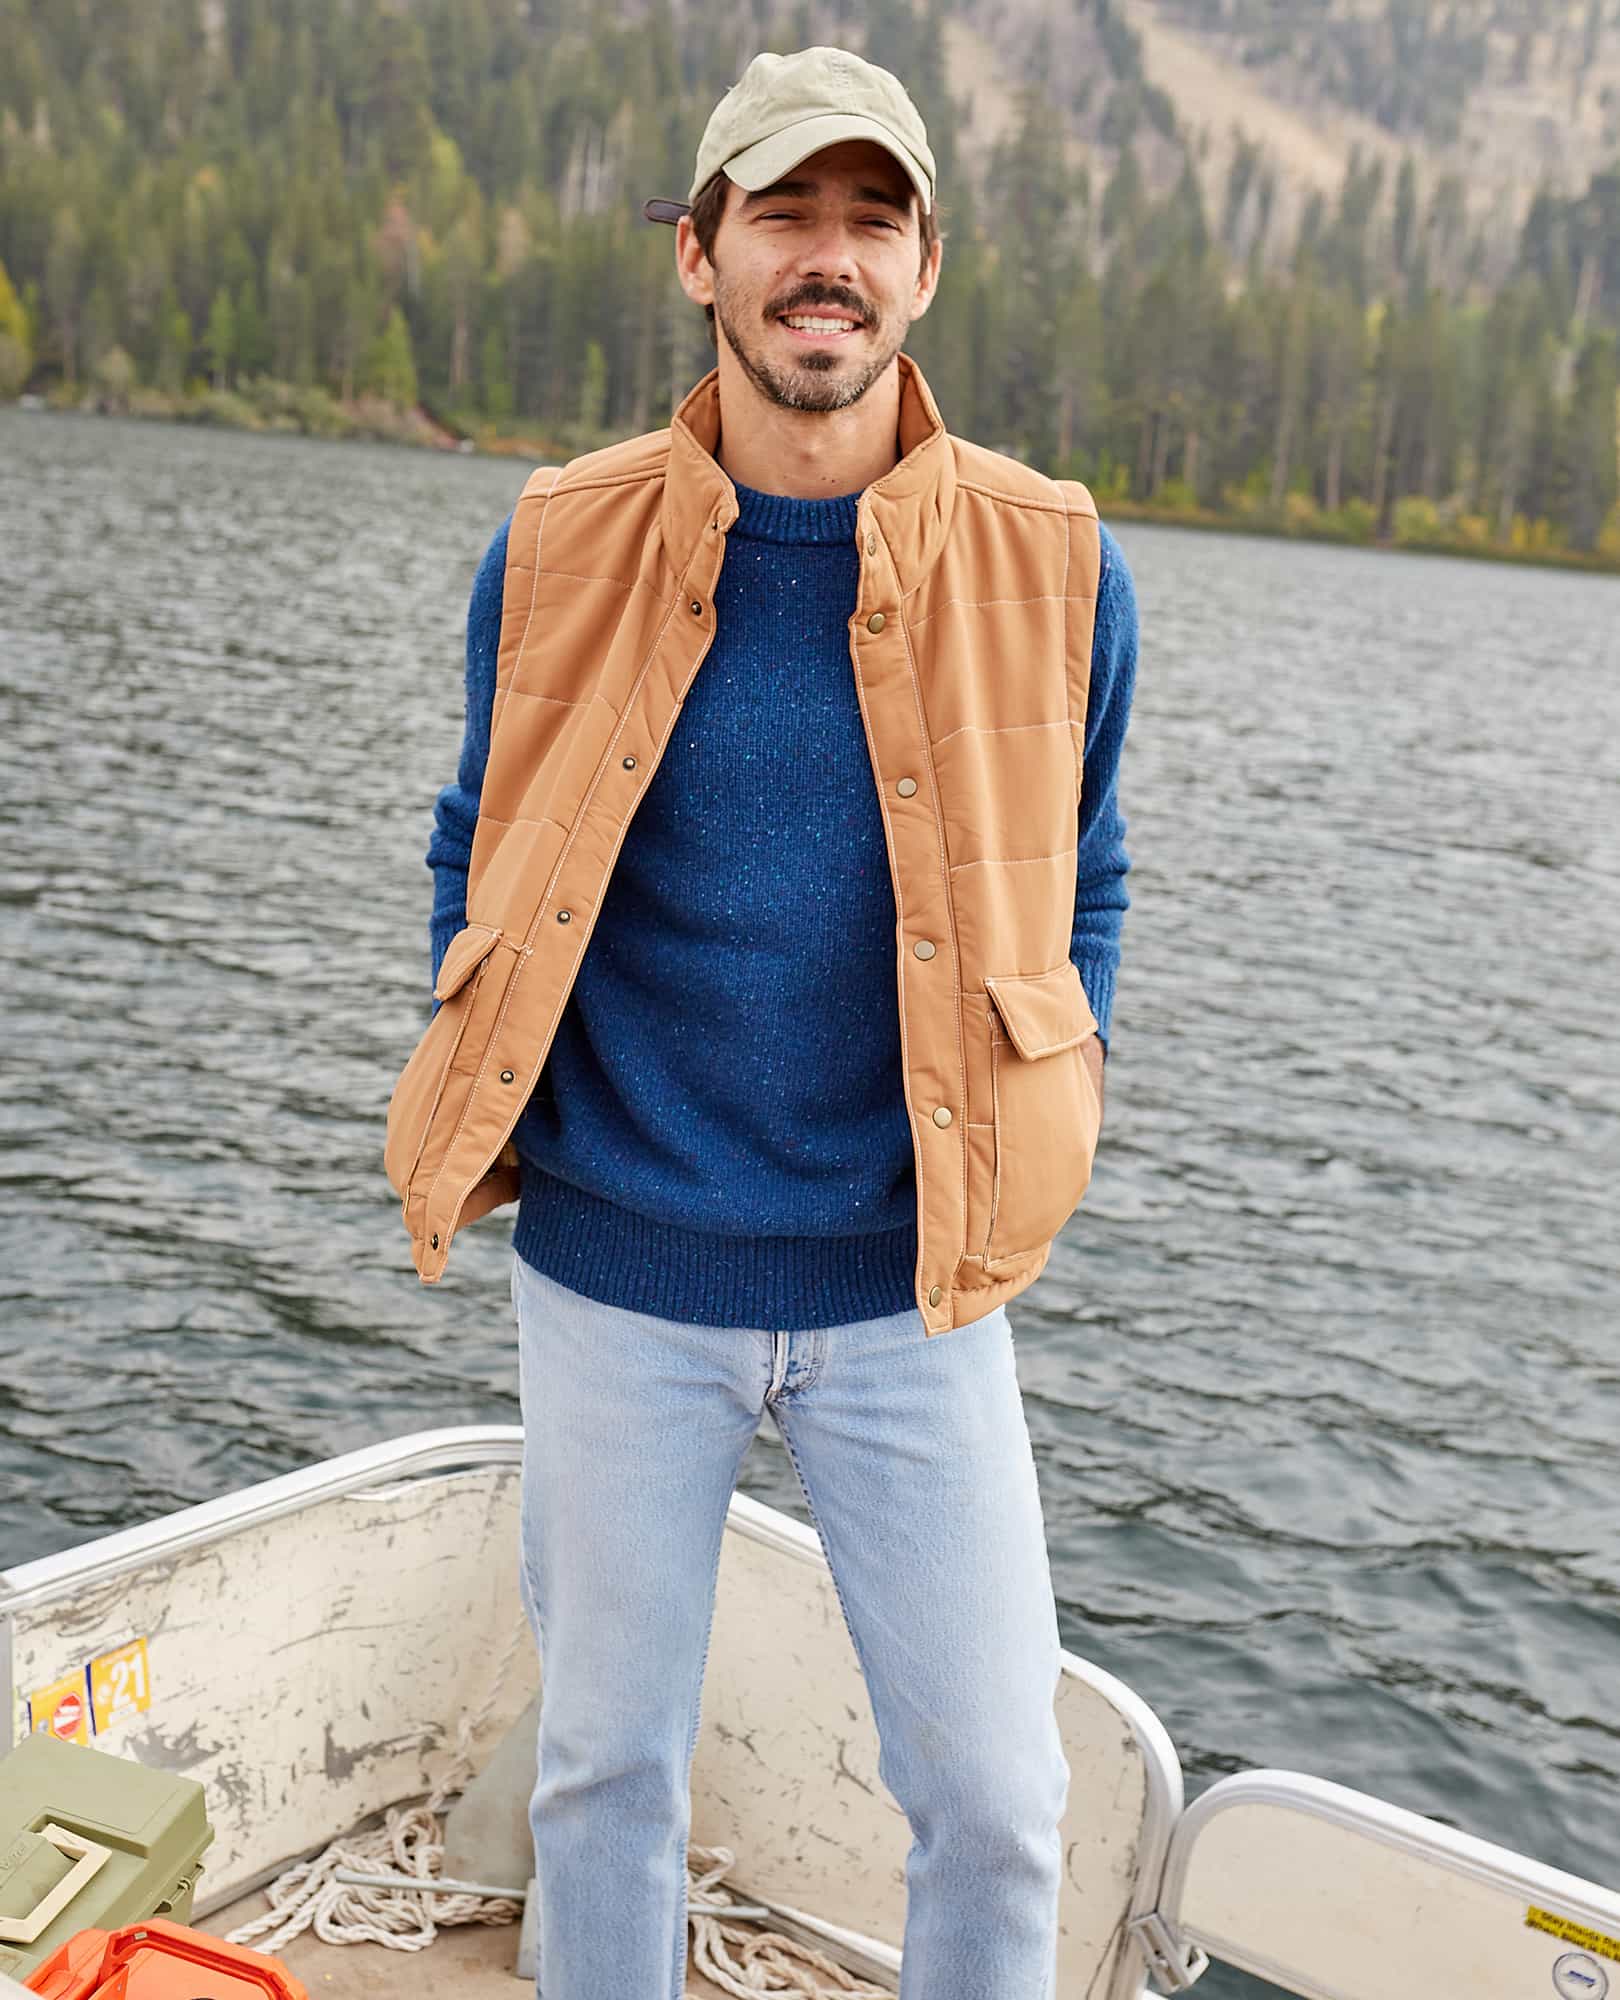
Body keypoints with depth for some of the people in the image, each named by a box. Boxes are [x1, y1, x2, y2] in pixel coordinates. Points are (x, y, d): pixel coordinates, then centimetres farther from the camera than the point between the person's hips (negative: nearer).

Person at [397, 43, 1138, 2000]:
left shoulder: (1051, 564, -5)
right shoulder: (558, 548, -4)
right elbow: (482, 849, 11)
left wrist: (1036, 1131, 1)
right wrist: (483, 1117, 3)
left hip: (906, 1278, 0)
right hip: (617, 1268, 1)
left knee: (996, 1790, 6)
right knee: (607, 1762, 16)